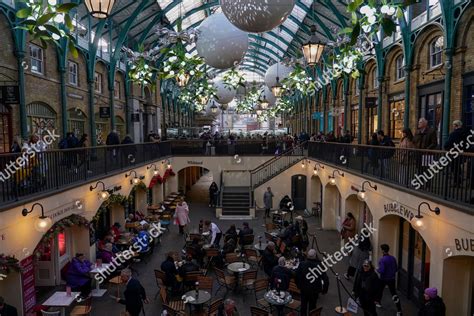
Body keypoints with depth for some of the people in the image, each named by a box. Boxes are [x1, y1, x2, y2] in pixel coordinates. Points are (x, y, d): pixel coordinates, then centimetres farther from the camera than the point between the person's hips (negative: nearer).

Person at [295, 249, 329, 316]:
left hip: (304, 289, 1)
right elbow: (325, 279, -17)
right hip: (315, 290, -1)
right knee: (312, 306, 18)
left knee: (303, 305, 22)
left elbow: (297, 276, -10)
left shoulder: (302, 264, -18)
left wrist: (299, 285, 7)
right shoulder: (319, 265, -21)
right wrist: (324, 290, -3)